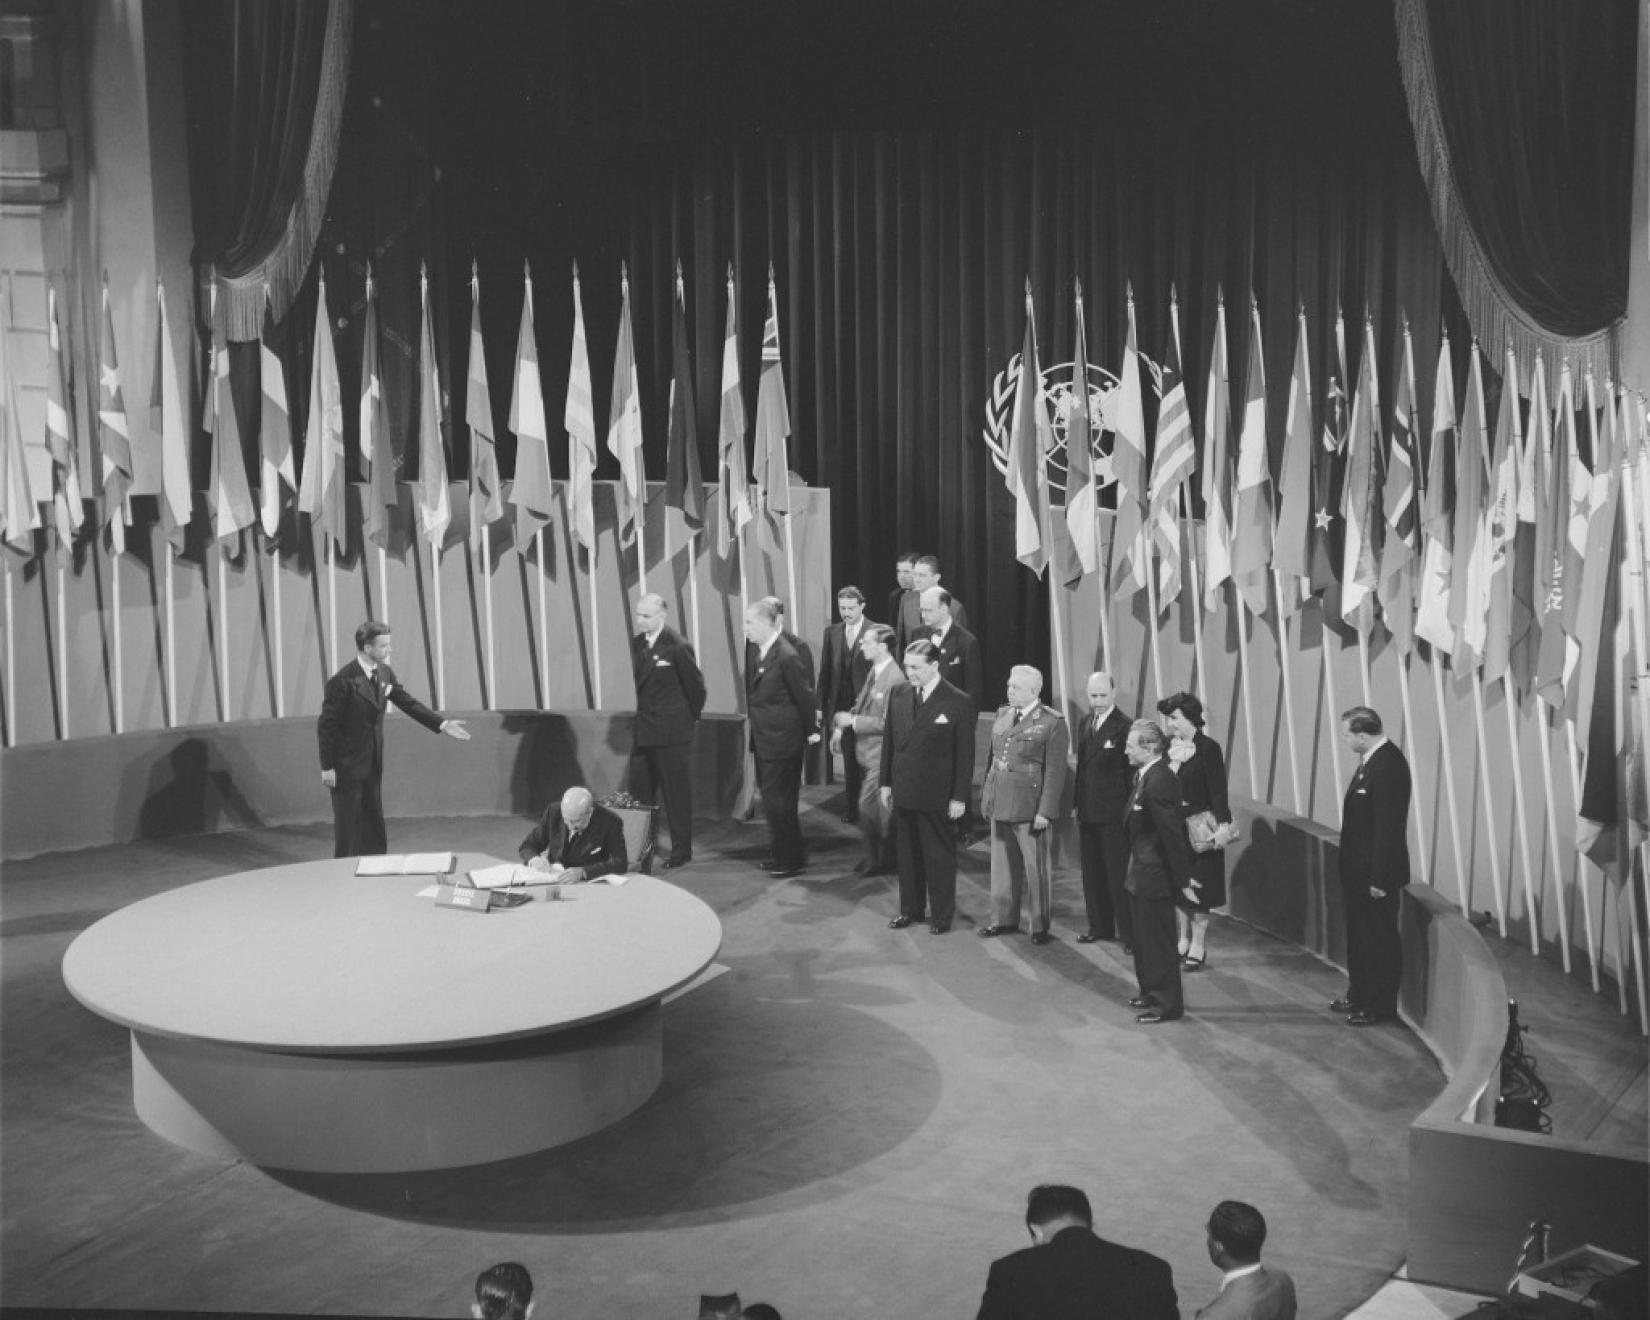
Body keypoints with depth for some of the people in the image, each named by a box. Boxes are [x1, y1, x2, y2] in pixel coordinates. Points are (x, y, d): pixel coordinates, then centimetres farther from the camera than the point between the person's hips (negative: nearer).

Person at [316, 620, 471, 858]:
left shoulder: (385, 672, 0)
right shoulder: (342, 681, -21)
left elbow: (408, 702, 6)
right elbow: (326, 726, -16)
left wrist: (442, 724, -3)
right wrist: (327, 767, -13)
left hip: (373, 764, 7)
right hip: (347, 766, -7)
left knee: (374, 827, 14)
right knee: (347, 828, 2)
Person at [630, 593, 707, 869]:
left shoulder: (677, 646, -15)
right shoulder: (637, 643, 7)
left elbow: (695, 685, -9)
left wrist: (691, 716, 2)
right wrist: (639, 717, 11)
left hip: (672, 732, -7)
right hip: (643, 731, 7)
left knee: (677, 793, 3)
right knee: (639, 790, 10)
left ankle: (681, 850, 13)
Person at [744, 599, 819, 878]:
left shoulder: (786, 656, -21)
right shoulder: (754, 648, 3)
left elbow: (804, 694, -13)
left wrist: (811, 730, -4)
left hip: (782, 740, -9)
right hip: (763, 738, 9)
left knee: (778, 802, -2)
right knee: (771, 800, 17)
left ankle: (790, 860, 12)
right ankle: (783, 854, 30)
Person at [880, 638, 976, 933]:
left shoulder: (958, 703, -10)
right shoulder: (898, 696, 5)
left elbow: (965, 754, -8)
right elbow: (889, 742, 12)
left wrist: (959, 797, -10)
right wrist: (886, 783, 9)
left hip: (938, 797, -5)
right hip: (903, 792, 5)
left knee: (940, 856, 7)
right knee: (907, 854, 14)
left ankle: (941, 915, 20)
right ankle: (910, 909, 29)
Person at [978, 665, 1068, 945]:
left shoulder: (1052, 724, -10)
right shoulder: (1002, 715, 10)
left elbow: (1055, 772, -12)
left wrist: (1045, 811, -16)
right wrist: (986, 796, 13)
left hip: (1030, 808, -6)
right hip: (999, 803, 6)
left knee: (1035, 867, 3)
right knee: (1003, 864, 14)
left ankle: (1040, 927, 14)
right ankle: (1004, 919, 26)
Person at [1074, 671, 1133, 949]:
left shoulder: (1123, 727, -12)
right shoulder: (1086, 724, 12)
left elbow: (1131, 771, -12)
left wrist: (1129, 811, -14)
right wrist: (1077, 804, 13)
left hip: (1114, 814, -7)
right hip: (1088, 812, 7)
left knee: (1118, 874, -3)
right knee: (1092, 873, 14)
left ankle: (1129, 933, 4)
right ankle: (1100, 926, 26)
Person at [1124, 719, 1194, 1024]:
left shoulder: (1158, 782, -25)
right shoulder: (1146, 776, 6)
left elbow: (1172, 834, -24)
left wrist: (1182, 878, -20)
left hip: (1155, 876, -10)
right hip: (1142, 873, 10)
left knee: (1158, 940, 2)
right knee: (1144, 937, 21)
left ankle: (1167, 1004, 13)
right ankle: (1151, 992, 35)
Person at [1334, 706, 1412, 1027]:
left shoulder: (1388, 766, -24)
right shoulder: (1371, 760, 6)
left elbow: (1387, 828, -24)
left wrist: (1379, 879, -22)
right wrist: (1352, 870, 15)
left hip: (1377, 873, -10)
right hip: (1359, 870, 10)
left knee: (1380, 939, 4)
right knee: (1359, 935, 20)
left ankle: (1382, 1006, 16)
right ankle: (1359, 996, 34)